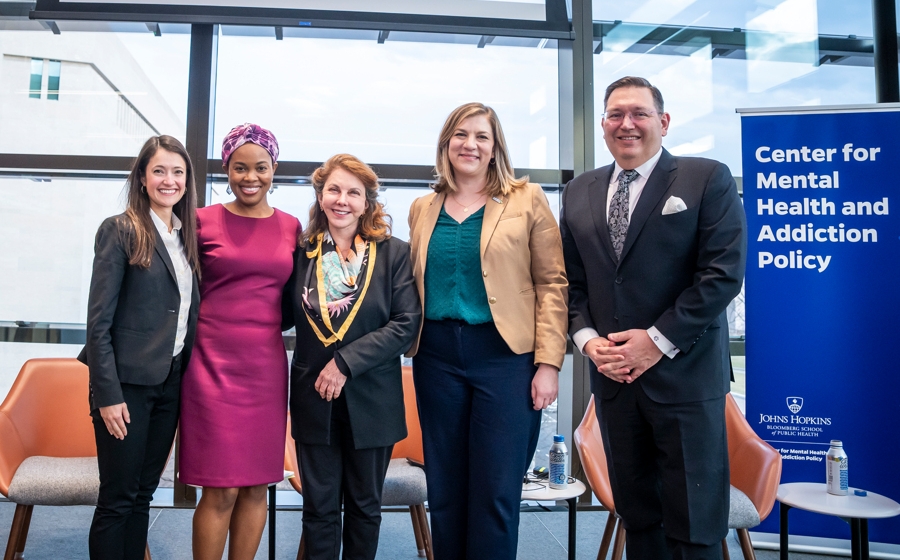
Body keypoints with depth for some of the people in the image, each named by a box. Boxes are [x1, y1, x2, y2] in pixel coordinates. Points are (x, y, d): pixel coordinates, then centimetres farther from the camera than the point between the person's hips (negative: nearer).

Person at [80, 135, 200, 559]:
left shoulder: (187, 234, 10)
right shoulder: (120, 230, -8)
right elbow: (99, 319, -11)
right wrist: (107, 394, -14)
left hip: (171, 381, 6)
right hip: (127, 382, -6)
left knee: (144, 492, 15)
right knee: (117, 498, 4)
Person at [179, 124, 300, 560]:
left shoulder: (291, 227, 8)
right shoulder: (203, 221, 0)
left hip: (268, 365, 3)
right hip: (214, 363, -3)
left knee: (256, 486, 9)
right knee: (222, 489, -1)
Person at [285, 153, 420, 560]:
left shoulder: (394, 254, -4)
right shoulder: (302, 253, 3)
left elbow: (406, 324, -10)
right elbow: (288, 317, 10)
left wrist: (345, 363, -16)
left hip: (371, 400, -1)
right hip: (313, 399, 1)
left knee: (365, 507, 14)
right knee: (319, 508, 10)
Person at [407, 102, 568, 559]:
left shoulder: (527, 200, 1)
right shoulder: (423, 209, 12)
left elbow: (552, 283, -3)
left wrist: (548, 363, -9)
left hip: (505, 354, -3)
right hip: (437, 356, 4)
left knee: (496, 494, 1)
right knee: (444, 492, 11)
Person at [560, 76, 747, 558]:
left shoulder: (707, 180, -2)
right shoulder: (579, 193, 12)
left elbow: (723, 272, -10)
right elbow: (571, 280, 12)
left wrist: (659, 341, -14)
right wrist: (587, 338, -4)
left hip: (684, 373, -4)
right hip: (612, 374, 4)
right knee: (636, 514, 15)